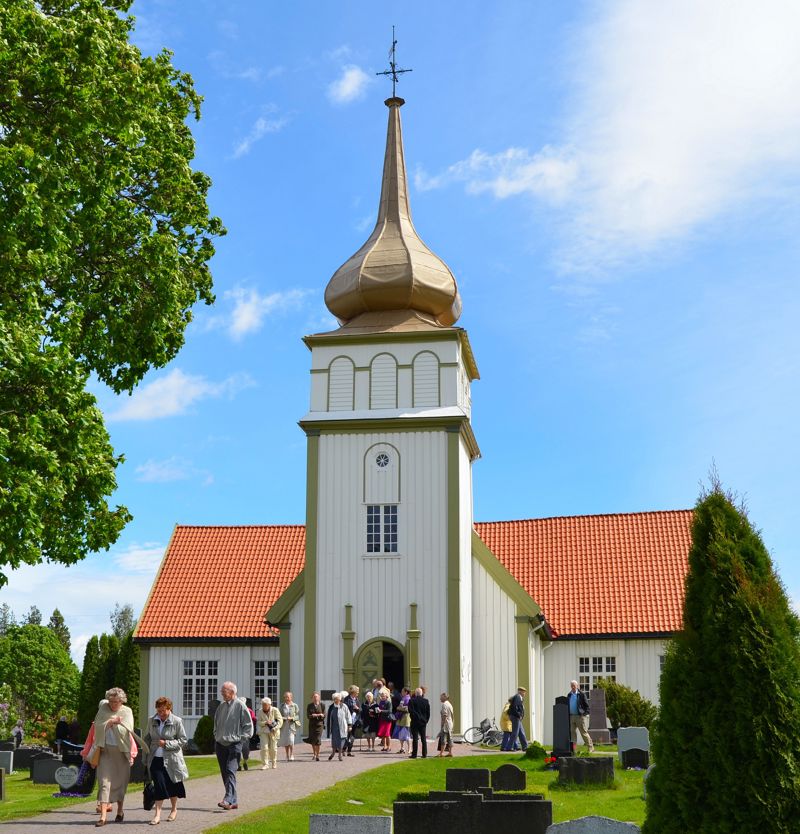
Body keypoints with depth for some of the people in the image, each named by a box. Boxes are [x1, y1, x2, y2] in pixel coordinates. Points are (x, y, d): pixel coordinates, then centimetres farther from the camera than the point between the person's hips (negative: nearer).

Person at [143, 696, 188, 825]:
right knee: (159, 785, -8)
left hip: (171, 759, -2)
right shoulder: (151, 720, 6)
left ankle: (173, 809, 31)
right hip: (156, 758, 2)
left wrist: (166, 743, -16)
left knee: (171, 785, 9)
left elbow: (183, 740, -5)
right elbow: (147, 738, 16)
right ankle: (158, 814, -7)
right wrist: (145, 755, 7)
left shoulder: (177, 721, -6)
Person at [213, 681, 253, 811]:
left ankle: (228, 800, -27)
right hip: (220, 744, 7)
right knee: (224, 773, 7)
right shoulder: (221, 707, 13)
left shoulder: (240, 706, -6)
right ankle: (234, 801, 14)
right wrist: (216, 736, 13)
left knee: (230, 771, -18)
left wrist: (242, 738, -10)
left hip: (234, 744, -7)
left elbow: (248, 725, -4)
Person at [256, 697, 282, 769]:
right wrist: (265, 723, -18)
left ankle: (274, 763, 25)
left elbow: (280, 720, -5)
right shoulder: (260, 712, 2)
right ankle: (265, 764, -3)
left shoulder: (275, 710, -5)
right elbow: (258, 722, 1)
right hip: (263, 732, 1)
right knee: (264, 747, -11)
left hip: (273, 732, -1)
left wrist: (275, 728, -18)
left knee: (273, 748, 4)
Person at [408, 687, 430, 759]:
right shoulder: (426, 701, 1)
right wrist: (426, 720, 10)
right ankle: (424, 754, 7)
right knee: (424, 739, 8)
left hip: (415, 722, -3)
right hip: (423, 723, 3)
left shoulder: (412, 701, -9)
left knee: (415, 738, -1)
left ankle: (414, 754, -2)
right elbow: (428, 712, 3)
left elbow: (410, 711, -13)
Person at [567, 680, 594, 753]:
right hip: (571, 716, 5)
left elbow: (587, 705, -3)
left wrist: (585, 714, -12)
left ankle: (590, 748, 8)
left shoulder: (581, 694, -4)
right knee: (571, 733, 0)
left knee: (584, 733, -2)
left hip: (580, 716, -5)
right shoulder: (569, 695, 13)